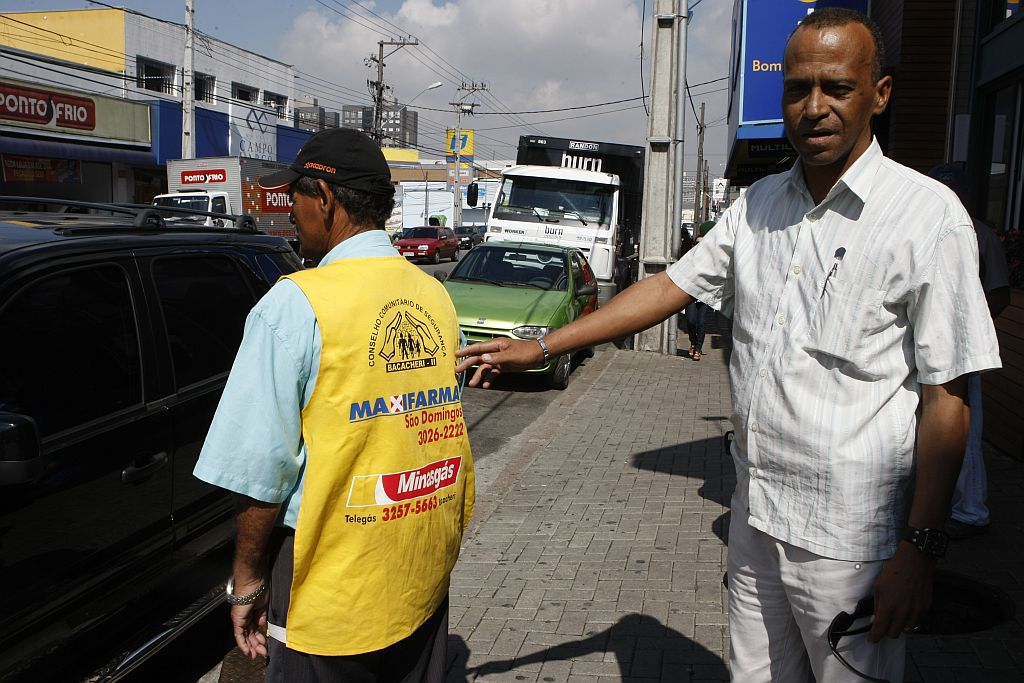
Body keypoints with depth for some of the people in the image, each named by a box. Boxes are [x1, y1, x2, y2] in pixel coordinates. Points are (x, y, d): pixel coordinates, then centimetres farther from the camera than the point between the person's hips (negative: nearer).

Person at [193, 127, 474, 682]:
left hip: (334, 590, -5)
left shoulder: (296, 305, -18)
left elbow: (261, 470, -17)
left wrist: (248, 579, -3)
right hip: (427, 573, 6)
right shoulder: (435, 296, 1)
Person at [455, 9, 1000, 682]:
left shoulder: (929, 215, -12)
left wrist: (920, 549, -13)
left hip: (849, 538, -5)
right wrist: (539, 348, 6)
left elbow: (946, 395, -12)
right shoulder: (758, 204, 6)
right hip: (755, 514, 5)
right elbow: (673, 286, 10)